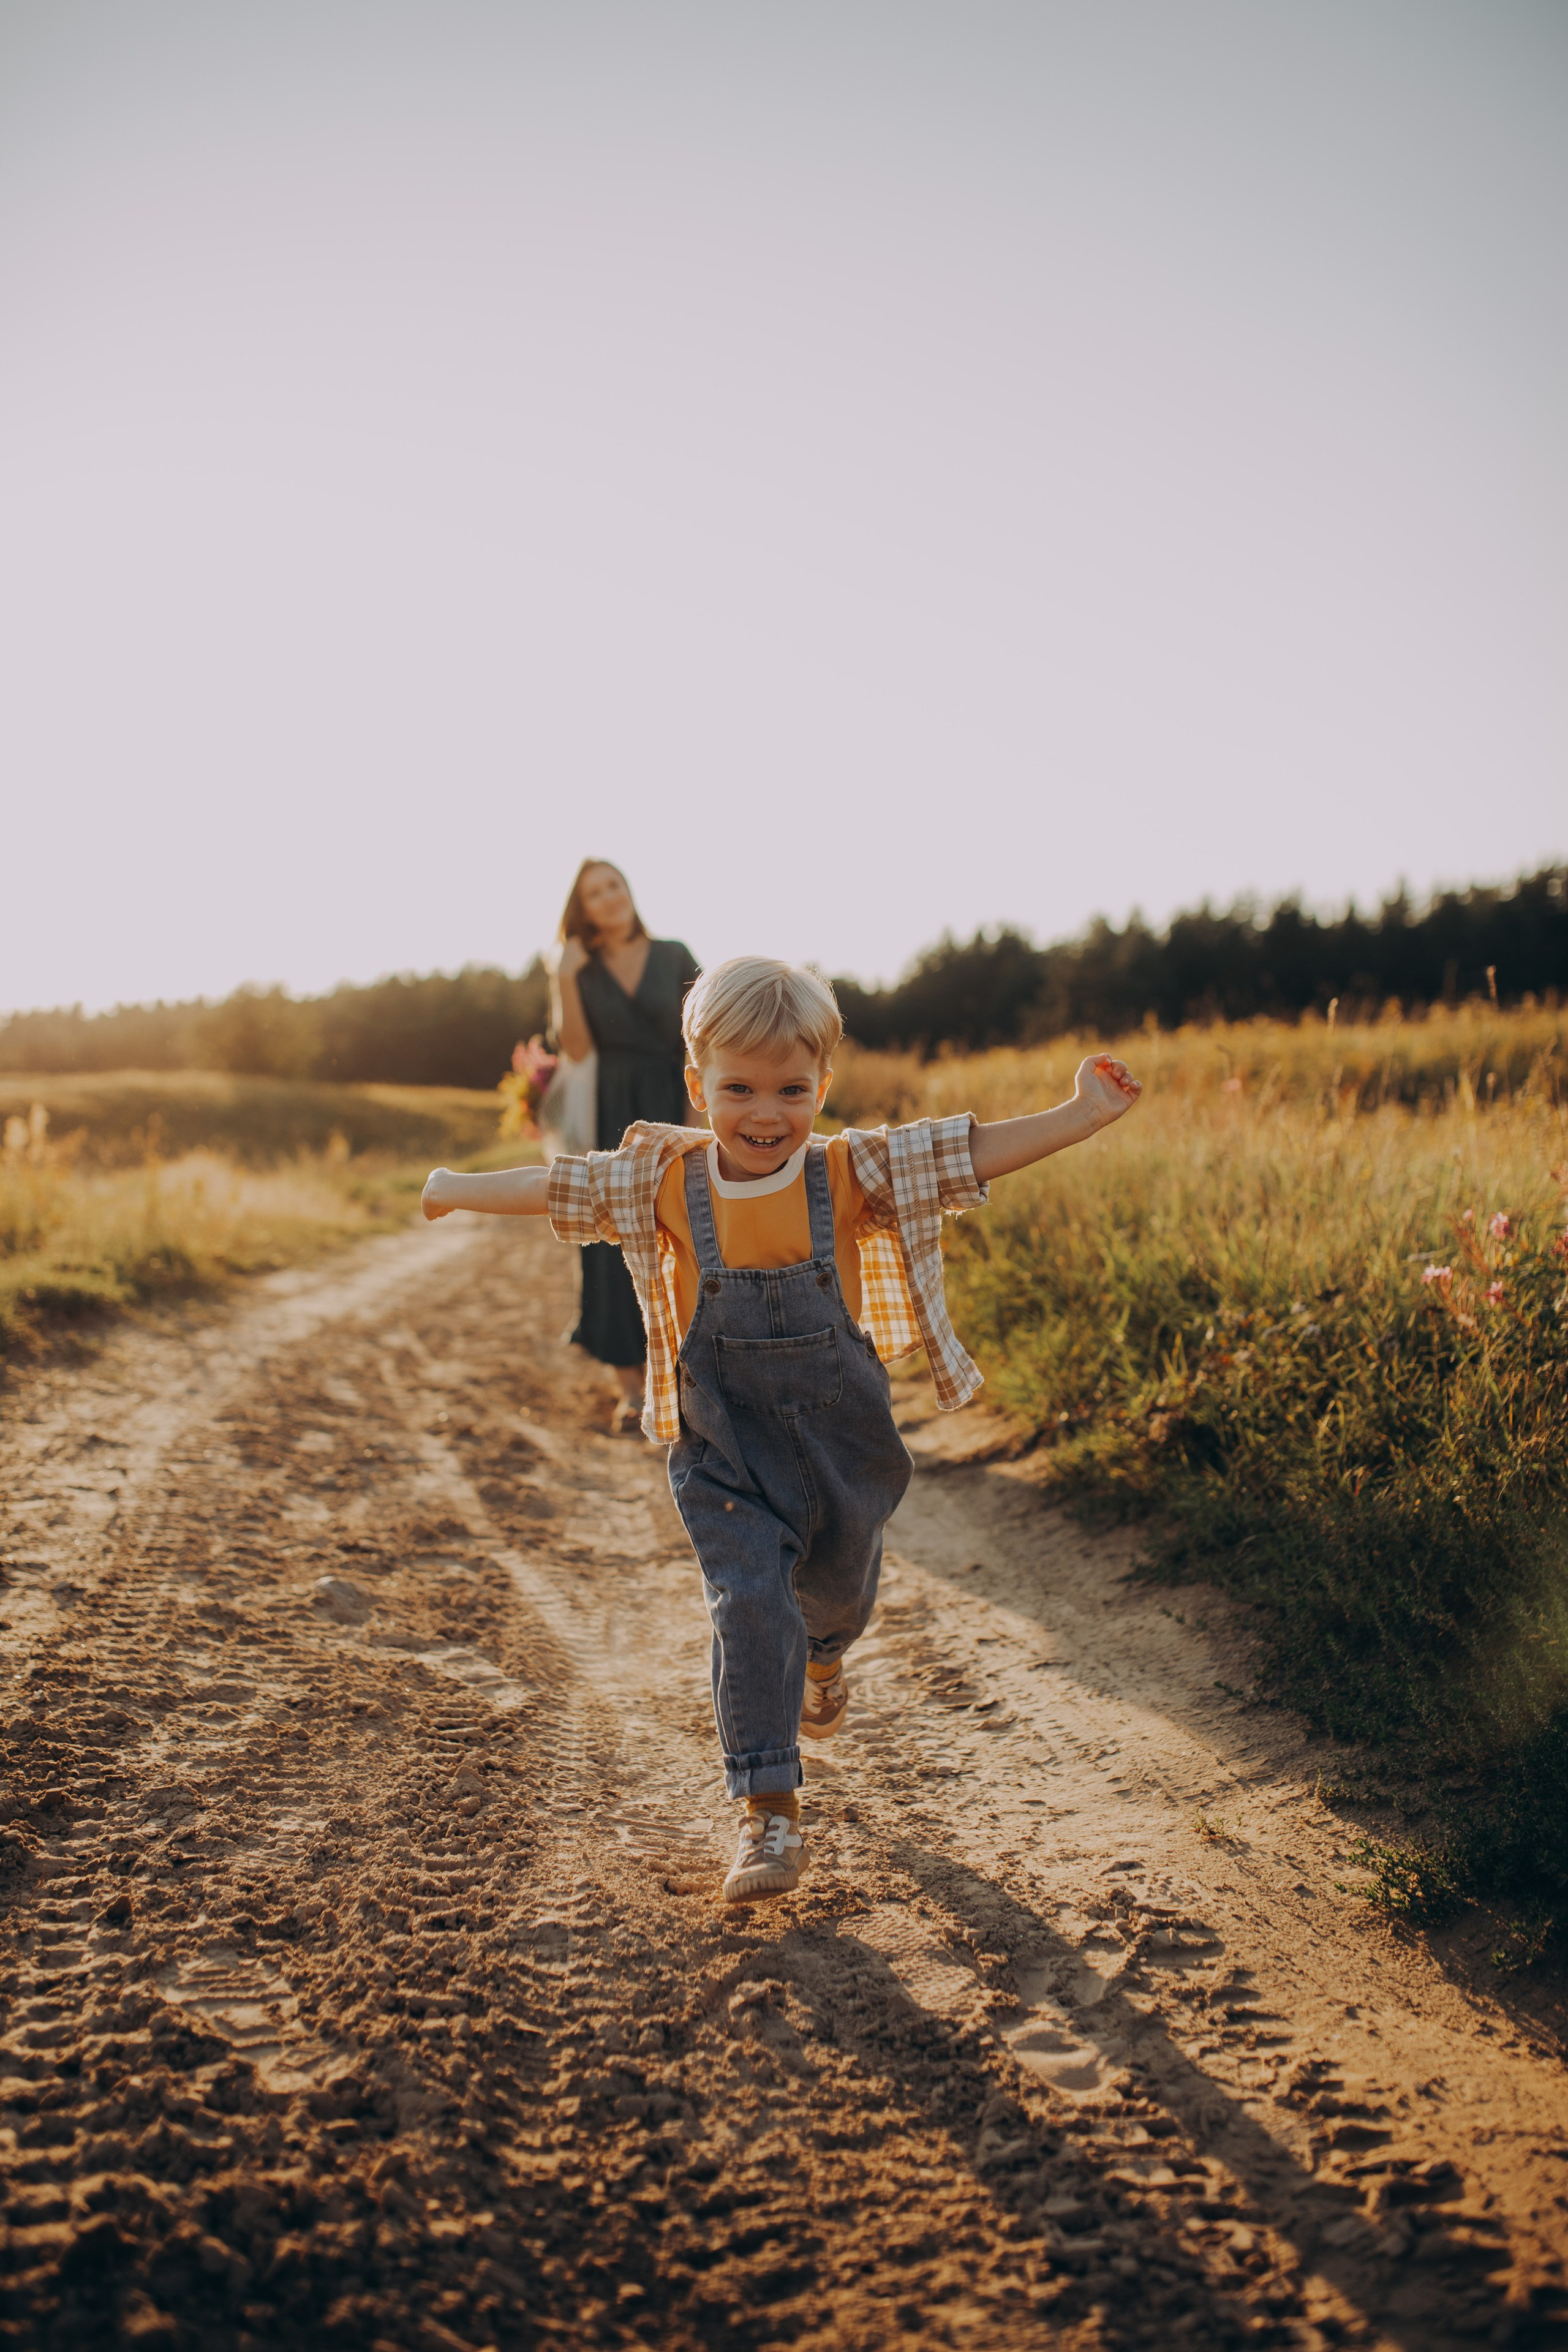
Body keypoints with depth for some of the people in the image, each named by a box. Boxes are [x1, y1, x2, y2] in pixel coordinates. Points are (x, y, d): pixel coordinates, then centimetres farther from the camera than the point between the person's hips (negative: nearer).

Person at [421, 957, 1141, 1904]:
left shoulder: (854, 1176, -13)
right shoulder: (665, 1184, -11)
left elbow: (975, 1151, -14)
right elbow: (558, 1186, 3)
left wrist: (1085, 1114, -20)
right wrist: (459, 1190, 13)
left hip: (840, 1442, 2)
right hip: (724, 1454, -1)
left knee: (839, 1585, 24)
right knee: (750, 1607, -13)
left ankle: (824, 1657, 61)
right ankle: (770, 1813, -5)